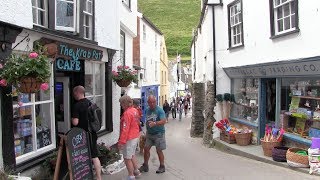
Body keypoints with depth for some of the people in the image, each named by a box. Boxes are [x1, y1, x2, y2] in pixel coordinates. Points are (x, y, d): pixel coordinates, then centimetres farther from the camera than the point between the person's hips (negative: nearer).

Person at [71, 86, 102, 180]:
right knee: (94, 155, 11)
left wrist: (72, 118, -1)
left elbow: (75, 122, -21)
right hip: (92, 132, 6)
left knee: (94, 156, 2)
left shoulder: (77, 105, -16)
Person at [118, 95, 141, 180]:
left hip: (129, 138, -9)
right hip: (135, 136, 9)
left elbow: (125, 129, -24)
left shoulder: (127, 113, -22)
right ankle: (136, 171, 36)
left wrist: (121, 141, -21)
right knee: (132, 155, 25)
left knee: (127, 158, 3)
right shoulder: (135, 110, 5)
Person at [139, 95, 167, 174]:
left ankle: (162, 166, 19)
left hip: (158, 133, -6)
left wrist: (155, 123, -41)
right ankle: (145, 165, 21)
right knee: (146, 149, 6)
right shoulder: (147, 110, 5)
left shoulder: (160, 110, -15)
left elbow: (163, 121, -26)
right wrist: (147, 131, 20)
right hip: (149, 133, 6)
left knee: (159, 150, 2)